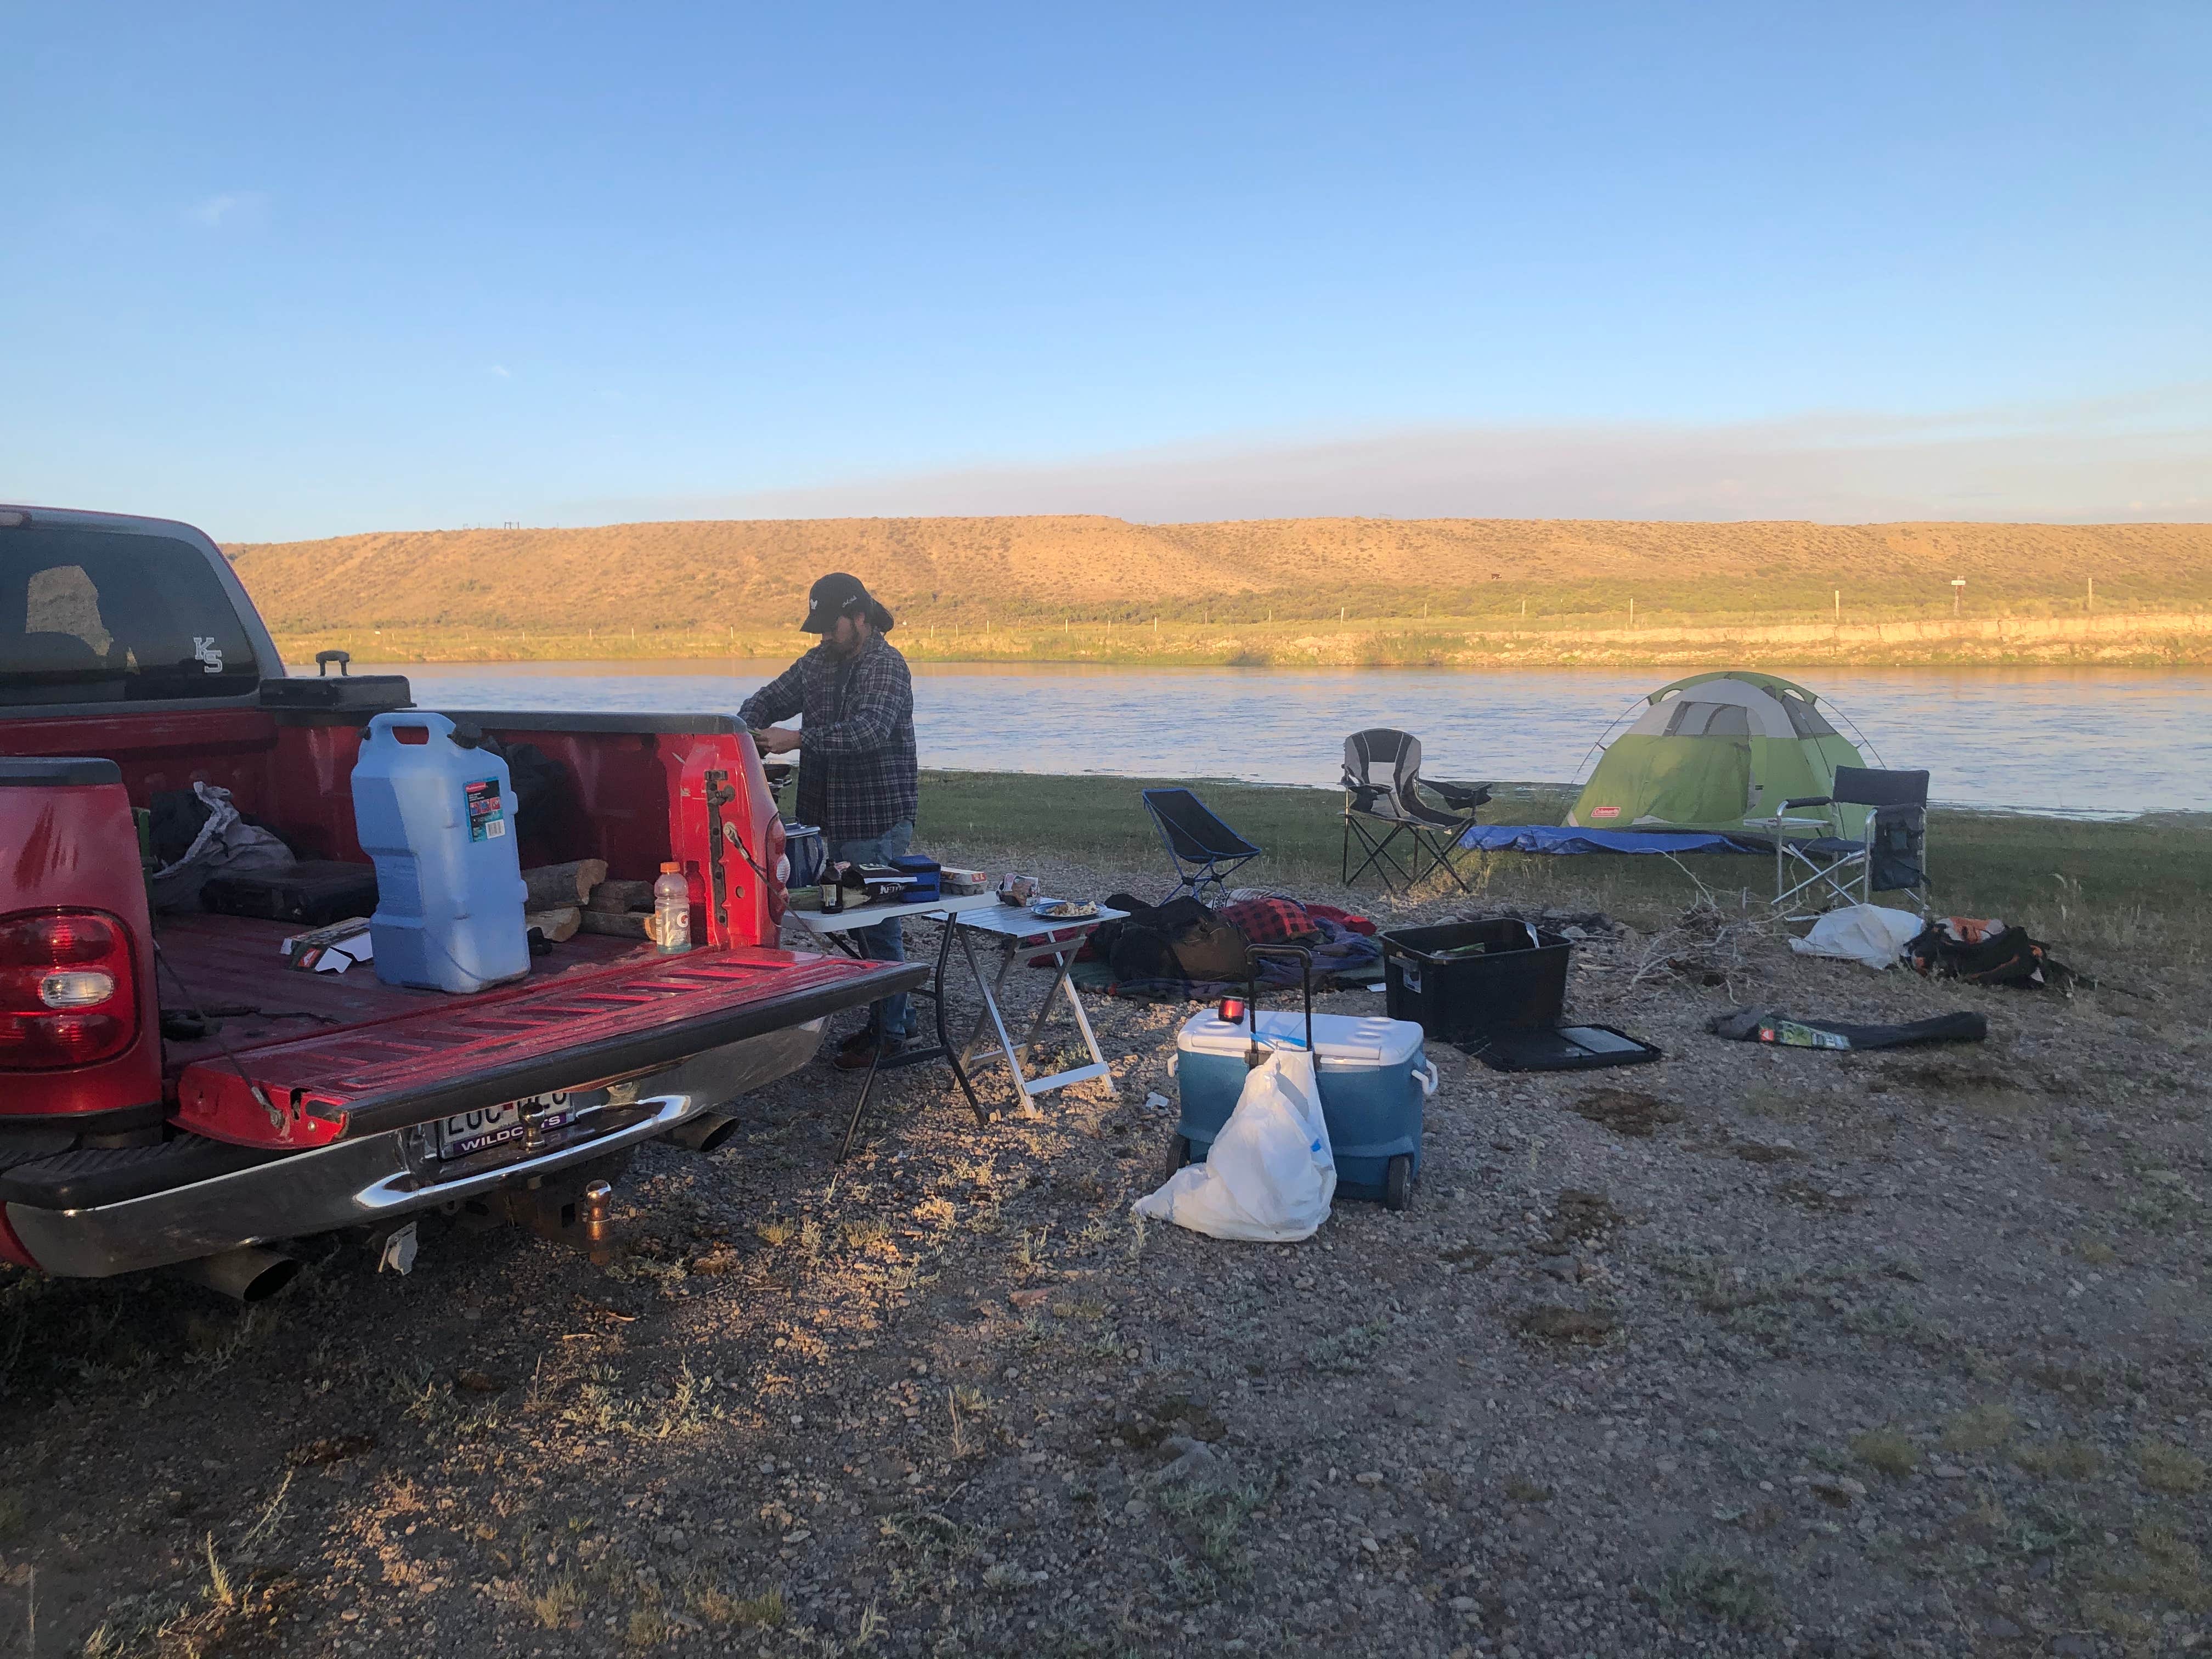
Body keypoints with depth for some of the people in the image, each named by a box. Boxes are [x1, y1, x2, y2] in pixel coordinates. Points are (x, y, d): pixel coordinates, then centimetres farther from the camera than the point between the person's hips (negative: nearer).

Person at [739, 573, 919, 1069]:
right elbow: (771, 698, 16)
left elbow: (870, 729, -26)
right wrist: (743, 728, -6)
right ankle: (895, 1008, 27)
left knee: (878, 925, -2)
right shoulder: (819, 662, 12)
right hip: (833, 818, 7)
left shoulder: (887, 665, -12)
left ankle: (888, 1032, 9)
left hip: (877, 820, -7)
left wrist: (798, 739, -30)